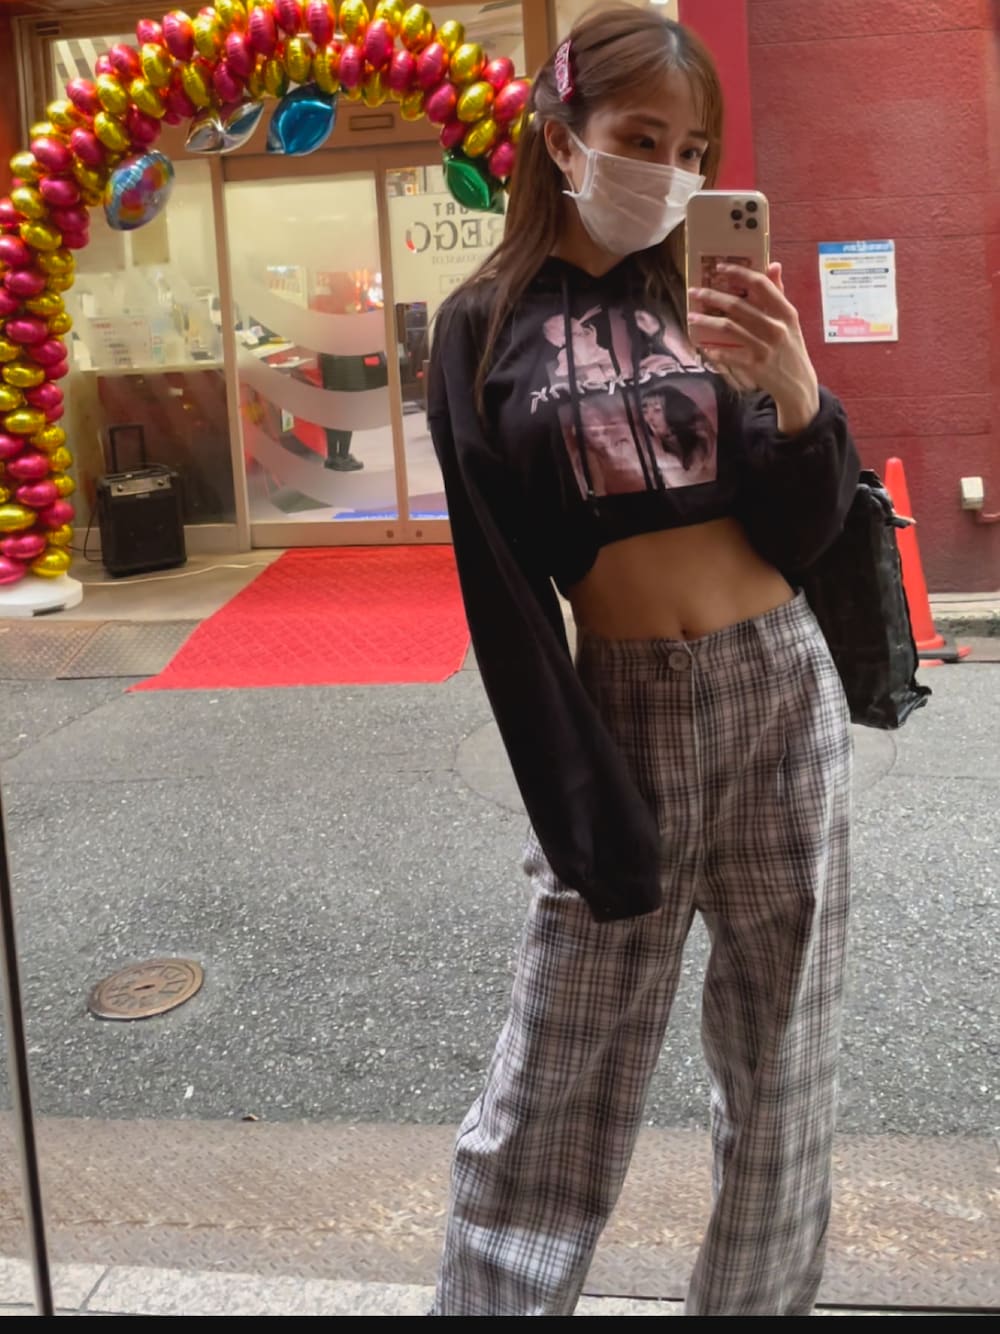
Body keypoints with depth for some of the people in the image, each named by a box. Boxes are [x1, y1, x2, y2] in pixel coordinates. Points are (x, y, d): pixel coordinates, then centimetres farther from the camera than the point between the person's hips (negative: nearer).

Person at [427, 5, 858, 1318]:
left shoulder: (710, 293, 8)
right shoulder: (486, 329, 0)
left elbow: (800, 537, 1)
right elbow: (504, 601, -4)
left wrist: (797, 397, -19)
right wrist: (586, 816, -9)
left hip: (784, 695, 3)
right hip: (622, 710, -2)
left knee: (782, 1074, 11)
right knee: (553, 1089, 3)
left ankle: (758, 1296, 30)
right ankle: (489, 1299, 23)